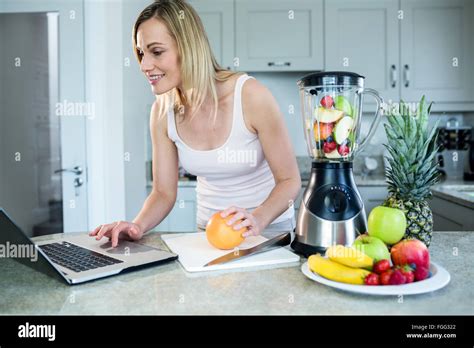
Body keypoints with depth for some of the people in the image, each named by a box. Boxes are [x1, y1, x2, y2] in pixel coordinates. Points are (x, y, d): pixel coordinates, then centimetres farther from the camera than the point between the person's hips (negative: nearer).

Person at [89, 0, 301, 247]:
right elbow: (164, 193, -1)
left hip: (269, 228, -2)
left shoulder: (252, 96, -18)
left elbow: (290, 180, -13)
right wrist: (138, 226, -19)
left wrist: (256, 220, -29)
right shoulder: (162, 112, -7)